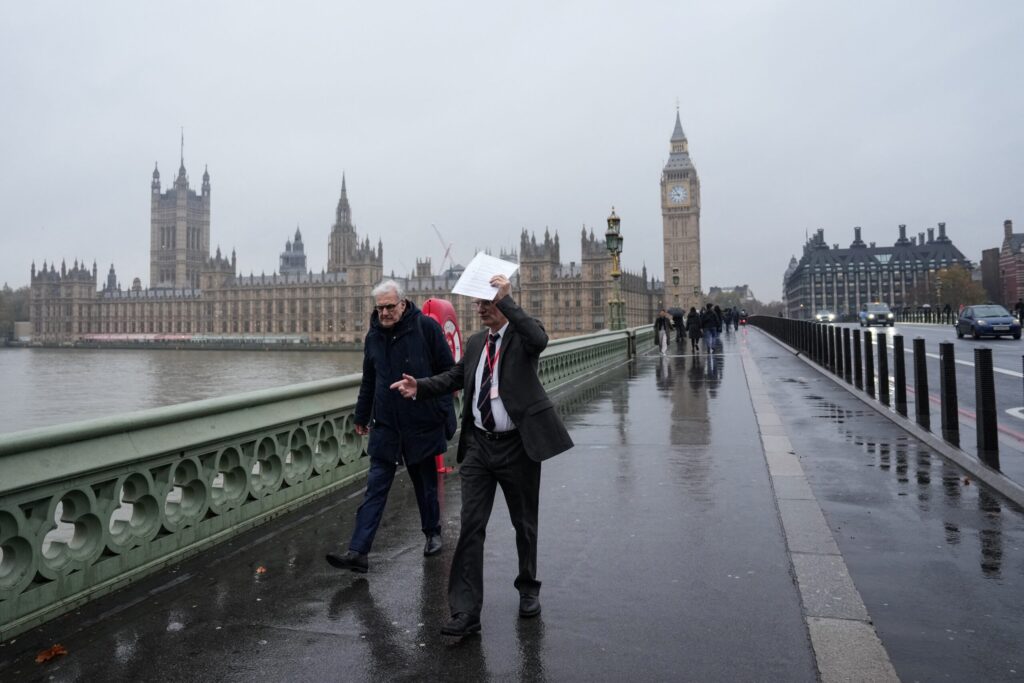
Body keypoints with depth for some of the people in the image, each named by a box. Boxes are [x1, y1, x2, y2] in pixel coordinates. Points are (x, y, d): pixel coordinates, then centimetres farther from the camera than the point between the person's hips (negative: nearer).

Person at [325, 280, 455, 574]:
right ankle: (358, 552, 0)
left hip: (422, 425, -3)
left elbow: (449, 373, -6)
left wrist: (445, 414, -9)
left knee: (426, 485, 14)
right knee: (375, 489, 0)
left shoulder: (426, 327, -8)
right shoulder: (374, 336, 8)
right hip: (385, 426, 4)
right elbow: (368, 382, 18)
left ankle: (432, 533, 35)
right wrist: (361, 416, 22)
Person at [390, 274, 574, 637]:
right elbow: (455, 376, 18)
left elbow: (538, 340, -30)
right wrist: (419, 386, 3)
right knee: (471, 526, 0)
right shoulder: (476, 342, 12)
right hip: (479, 444, 4)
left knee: (525, 523, 14)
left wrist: (507, 299, -28)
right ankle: (466, 611, 6)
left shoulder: (523, 331, -6)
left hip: (517, 444, -4)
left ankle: (528, 589, 37)